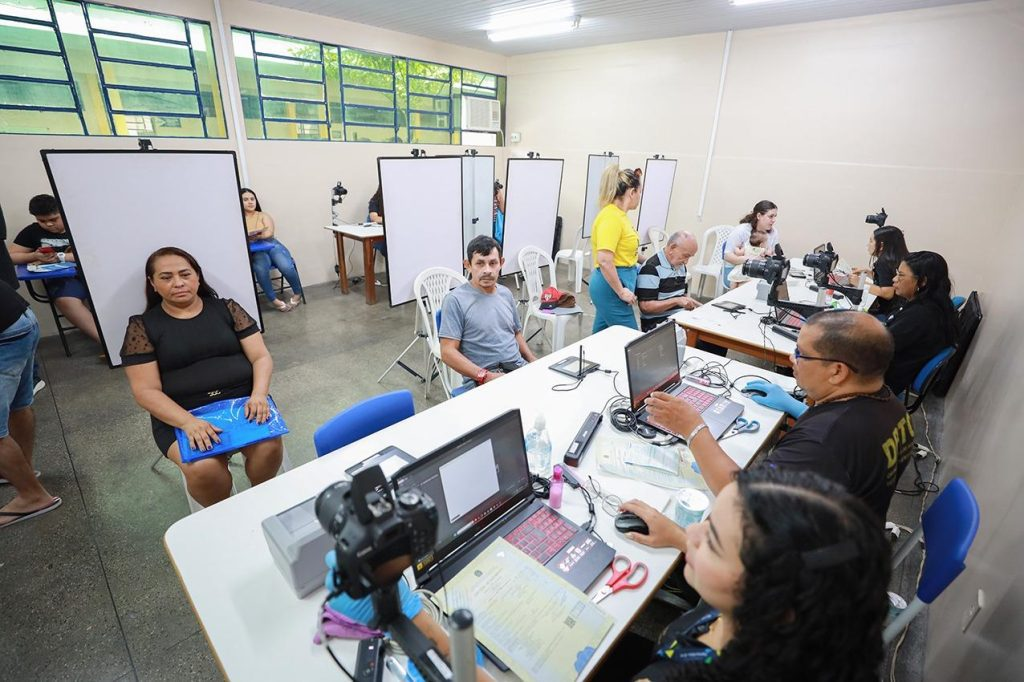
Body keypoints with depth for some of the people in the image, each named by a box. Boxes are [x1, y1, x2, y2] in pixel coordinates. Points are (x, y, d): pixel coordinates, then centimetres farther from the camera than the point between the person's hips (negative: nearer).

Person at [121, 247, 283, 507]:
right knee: (203, 468, -29)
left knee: (269, 447, -28)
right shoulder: (142, 326, 4)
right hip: (180, 415, -1)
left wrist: (258, 395, -17)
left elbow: (261, 357, 3)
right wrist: (189, 422, -20)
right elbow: (146, 391, -3)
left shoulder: (227, 309, 8)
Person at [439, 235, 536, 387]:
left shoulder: (506, 293, 14)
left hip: (519, 367, 6)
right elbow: (448, 352, -10)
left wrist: (535, 363, 7)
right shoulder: (456, 300, -6)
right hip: (482, 378, -6)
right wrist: (486, 376, -20)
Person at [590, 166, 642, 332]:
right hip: (611, 286, -10)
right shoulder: (611, 216, -18)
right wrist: (621, 292, -20)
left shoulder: (618, 214, 11)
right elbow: (604, 261, -27)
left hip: (613, 284, 10)